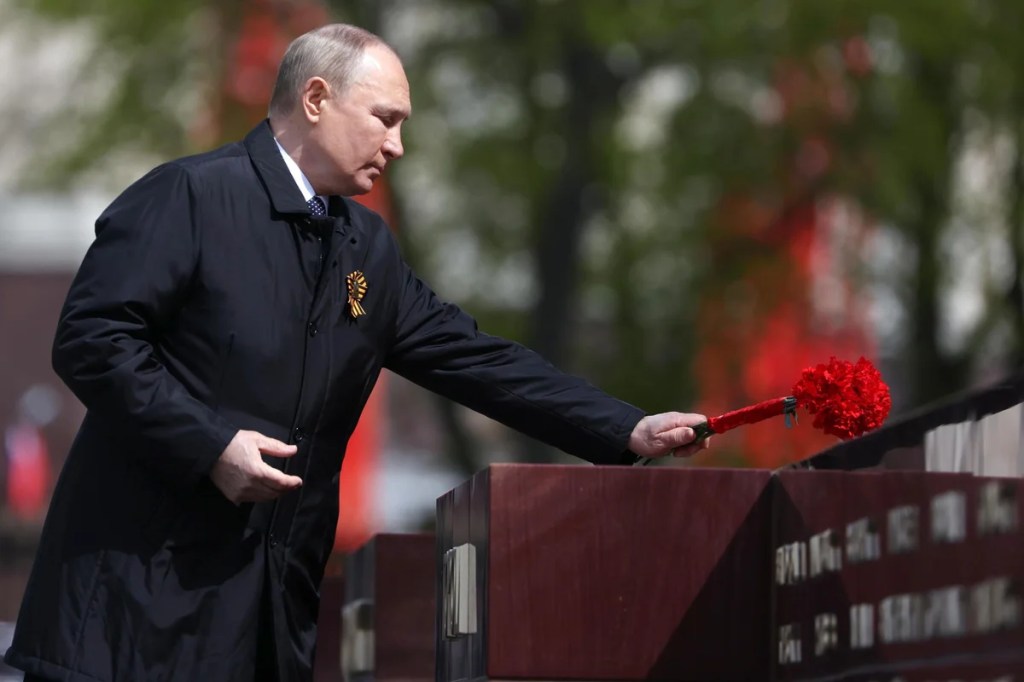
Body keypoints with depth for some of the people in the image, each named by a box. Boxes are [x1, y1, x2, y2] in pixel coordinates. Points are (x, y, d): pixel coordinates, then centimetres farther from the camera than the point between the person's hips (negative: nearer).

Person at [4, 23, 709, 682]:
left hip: (275, 599, 7)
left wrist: (629, 433, 8)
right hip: (147, 583, -7)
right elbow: (91, 338, -12)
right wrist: (209, 445, -18)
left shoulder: (367, 247, 16)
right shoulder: (191, 196, -7)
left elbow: (473, 358, 15)